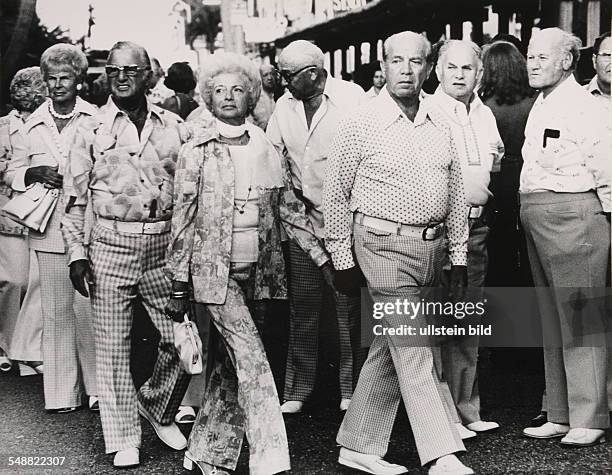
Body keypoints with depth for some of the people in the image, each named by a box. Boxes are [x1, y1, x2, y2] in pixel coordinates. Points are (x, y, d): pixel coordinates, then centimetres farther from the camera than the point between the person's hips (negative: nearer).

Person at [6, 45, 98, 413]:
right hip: (49, 230, 3)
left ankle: (98, 387, 8)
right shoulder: (34, 124, 11)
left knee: (89, 308, -4)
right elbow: (12, 172, 17)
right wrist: (34, 173, -3)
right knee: (56, 311, 6)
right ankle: (62, 392, 14)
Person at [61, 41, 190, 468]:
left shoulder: (173, 126, 7)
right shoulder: (91, 130, 4)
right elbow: (75, 197, 6)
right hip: (110, 247, -1)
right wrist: (77, 252, -1)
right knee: (113, 345, 3)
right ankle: (124, 438, 16)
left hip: (164, 246, 1)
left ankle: (158, 409, 28)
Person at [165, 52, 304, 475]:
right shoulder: (196, 151, -1)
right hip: (215, 270, -4)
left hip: (259, 270, 4)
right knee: (253, 363, -13)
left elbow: (290, 209, 12)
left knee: (231, 366, 9)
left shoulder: (266, 148, 9)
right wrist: (179, 286, -1)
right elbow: (183, 219, 0)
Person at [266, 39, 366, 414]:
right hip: (303, 218, 4)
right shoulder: (284, 107, 8)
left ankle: (350, 389, 13)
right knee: (302, 306, 7)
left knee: (348, 306, 2)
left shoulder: (352, 98, -6)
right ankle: (298, 388, 16)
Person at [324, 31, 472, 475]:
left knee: (390, 348, 12)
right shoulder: (362, 123, -5)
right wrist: (342, 258, -2)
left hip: (431, 245, 6)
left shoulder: (439, 125, 9)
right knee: (413, 352, -7)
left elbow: (456, 192, 15)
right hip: (385, 243, -6)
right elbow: (337, 193, -1)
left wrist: (459, 255, 12)